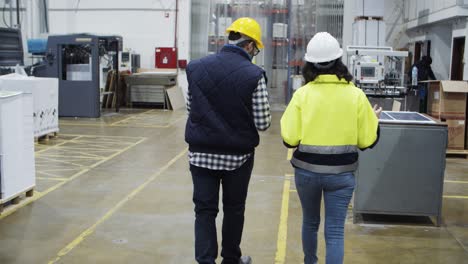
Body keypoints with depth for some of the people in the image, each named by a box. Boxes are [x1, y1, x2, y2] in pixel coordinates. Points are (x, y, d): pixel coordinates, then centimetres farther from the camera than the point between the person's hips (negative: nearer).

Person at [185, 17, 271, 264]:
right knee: (234, 209, 17)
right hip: (237, 155, -1)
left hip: (201, 153, 2)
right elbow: (263, 123, -11)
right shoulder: (254, 75, -13)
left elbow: (190, 107, 9)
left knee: (205, 210, 7)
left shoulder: (196, 67, -3)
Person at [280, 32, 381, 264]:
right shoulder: (356, 95, -6)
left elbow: (290, 139, -10)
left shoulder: (302, 94, -9)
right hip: (341, 172, -1)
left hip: (307, 170, 1)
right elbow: (367, 141, -2)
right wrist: (374, 120, 17)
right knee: (335, 231, 5)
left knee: (310, 222, 23)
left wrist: (285, 120, 9)